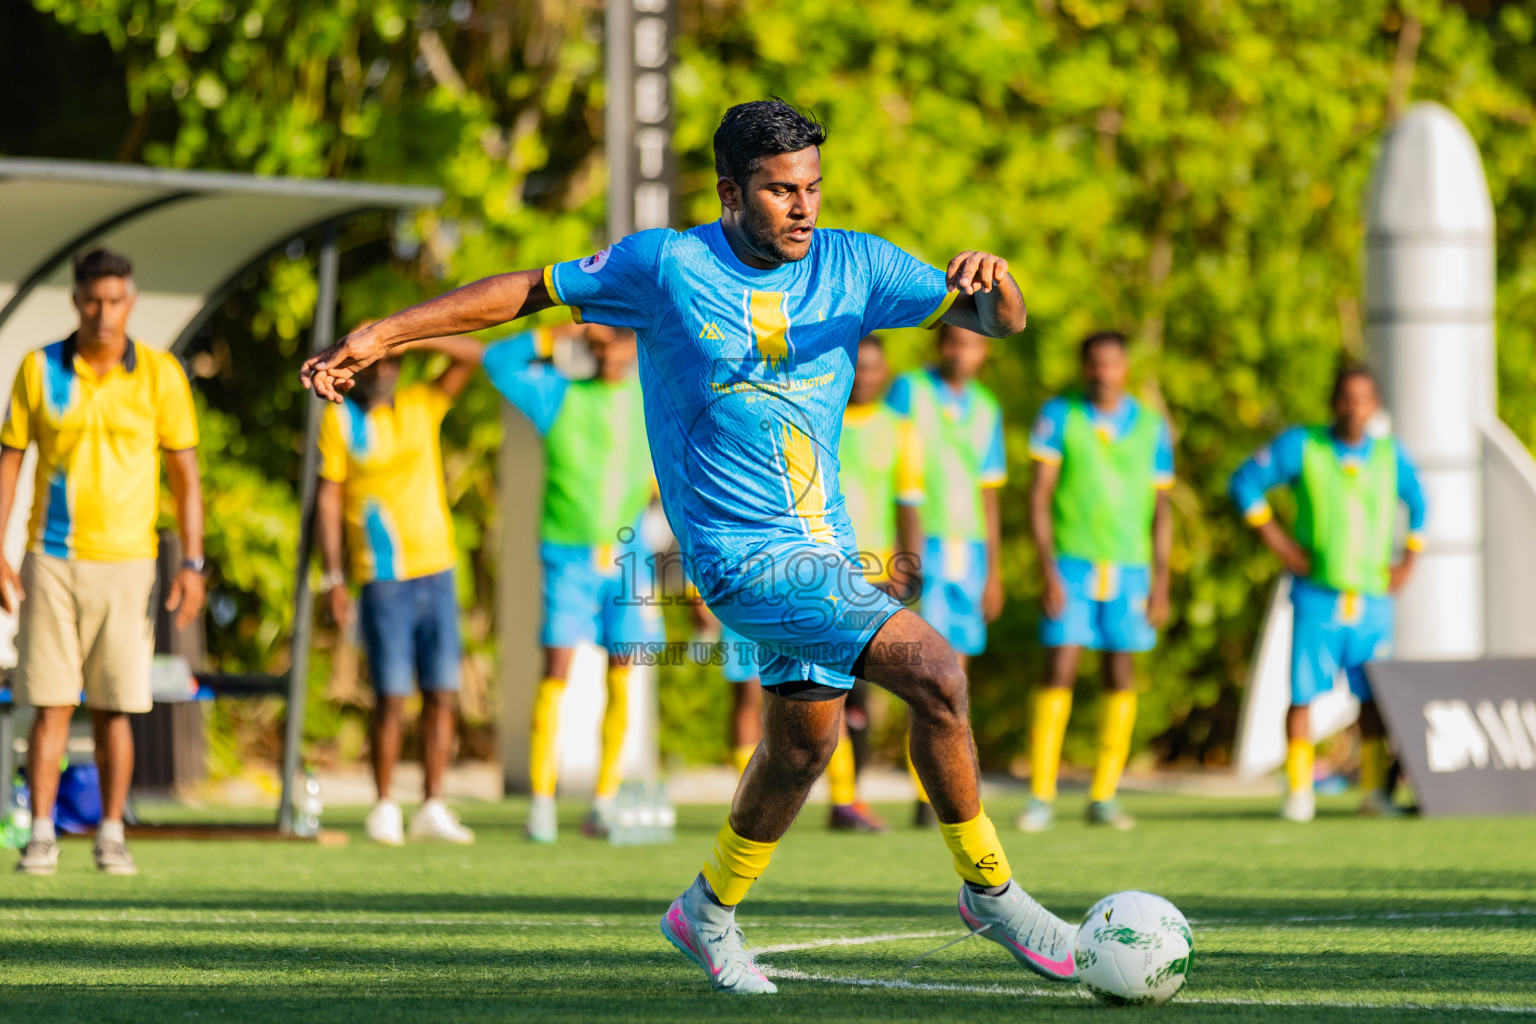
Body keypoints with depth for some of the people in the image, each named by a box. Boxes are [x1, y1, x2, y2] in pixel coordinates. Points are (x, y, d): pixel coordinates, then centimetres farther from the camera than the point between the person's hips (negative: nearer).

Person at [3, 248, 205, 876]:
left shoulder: (160, 375, 0)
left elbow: (185, 473, 4)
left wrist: (192, 564, -3)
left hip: (126, 564, 0)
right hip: (51, 560, 0)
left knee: (114, 708, 1)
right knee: (51, 704, -3)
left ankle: (112, 838, 9)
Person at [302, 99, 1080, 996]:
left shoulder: (853, 266, 2)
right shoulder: (667, 266, -7)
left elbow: (999, 322, 2)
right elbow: (532, 290, 4)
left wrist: (992, 282, -22)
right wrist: (381, 336, 3)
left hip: (823, 545, 6)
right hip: (744, 554, -6)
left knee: (804, 744, 14)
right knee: (936, 672, -19)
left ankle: (710, 912, 37)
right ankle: (991, 891, -6)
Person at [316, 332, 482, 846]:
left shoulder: (422, 406, 10)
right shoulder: (340, 419, 2)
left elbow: (472, 354, 3)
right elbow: (327, 500, 1)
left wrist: (411, 338, -11)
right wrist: (333, 578, -6)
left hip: (437, 572, 3)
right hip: (384, 580, -3)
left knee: (441, 693, 2)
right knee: (391, 697, -5)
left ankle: (432, 809, 7)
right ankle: (385, 808, 6)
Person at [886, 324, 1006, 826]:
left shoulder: (985, 409, 13)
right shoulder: (908, 390, -2)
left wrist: (994, 573, 15)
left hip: (968, 550, 5)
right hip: (919, 545, -5)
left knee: (957, 666, 4)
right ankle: (927, 794, -14)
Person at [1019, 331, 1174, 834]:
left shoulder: (1151, 426, 7)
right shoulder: (1060, 416, 1)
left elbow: (1161, 508, 11)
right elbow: (1039, 495, -1)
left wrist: (1161, 581, 5)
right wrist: (1048, 571, -9)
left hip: (1129, 566, 2)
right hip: (1071, 562, -2)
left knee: (1121, 677, 1)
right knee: (1059, 671, -9)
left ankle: (1104, 796, 7)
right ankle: (1041, 796, -6)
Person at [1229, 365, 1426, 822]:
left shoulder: (1390, 455, 4)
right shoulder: (1302, 446, -4)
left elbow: (1417, 503, 22)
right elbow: (1245, 481, 1)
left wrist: (1408, 560, 12)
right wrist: (1276, 540, -4)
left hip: (1373, 600, 2)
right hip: (1316, 596, -2)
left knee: (1374, 697, 1)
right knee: (1303, 694, -5)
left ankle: (1376, 789, 8)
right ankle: (1299, 792, 3)